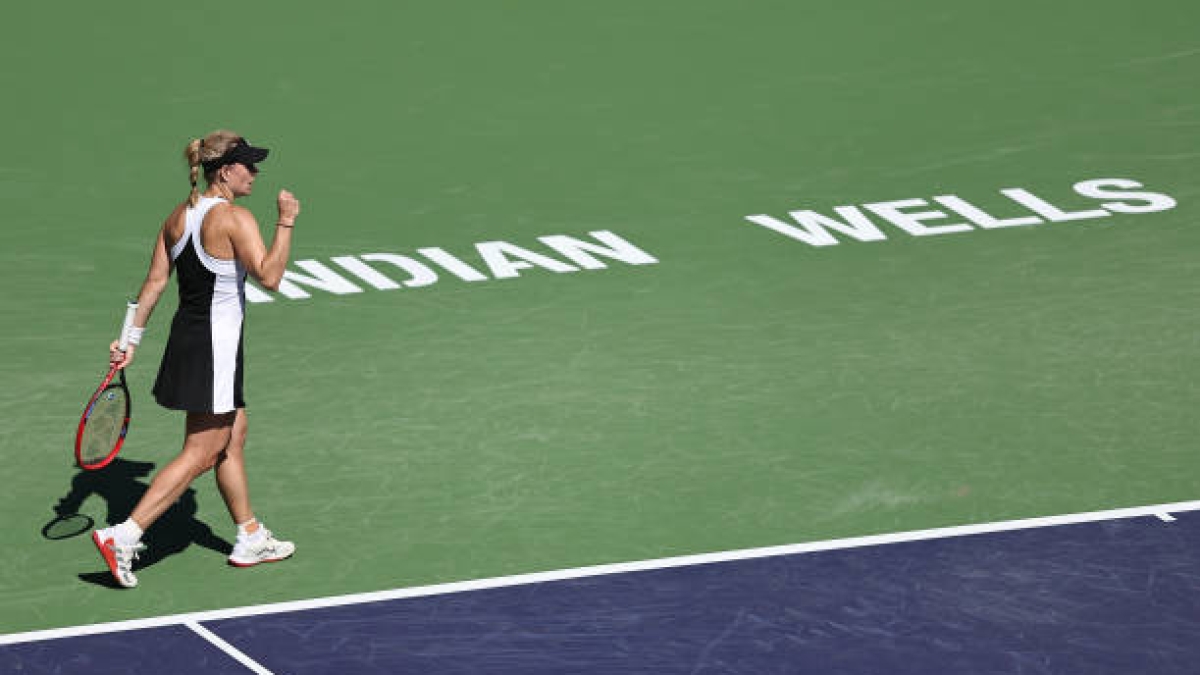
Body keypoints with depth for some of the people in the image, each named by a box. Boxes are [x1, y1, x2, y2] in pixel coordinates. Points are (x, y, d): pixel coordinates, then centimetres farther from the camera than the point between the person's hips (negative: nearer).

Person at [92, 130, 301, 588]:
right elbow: (268, 276, -27)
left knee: (232, 442, 20)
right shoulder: (234, 218, -18)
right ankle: (123, 536, -6)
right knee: (199, 456, -2)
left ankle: (250, 539, 29)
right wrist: (285, 223, -20)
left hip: (187, 337, 9)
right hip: (216, 348, -9)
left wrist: (132, 338, 10)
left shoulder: (179, 216, 6)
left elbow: (155, 281, 7)